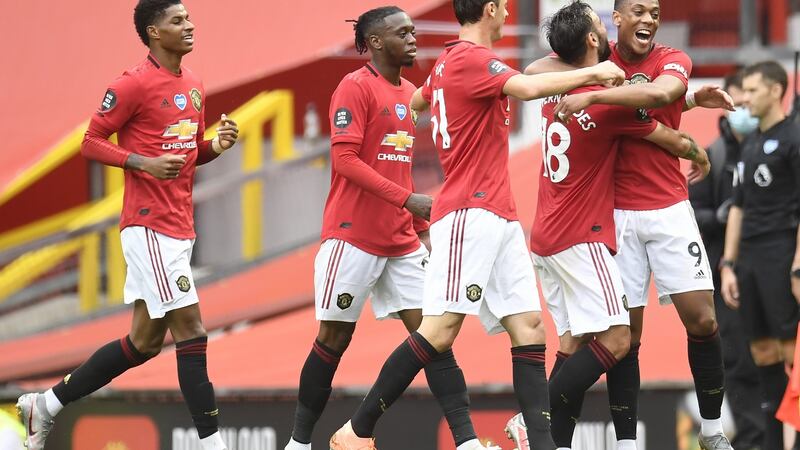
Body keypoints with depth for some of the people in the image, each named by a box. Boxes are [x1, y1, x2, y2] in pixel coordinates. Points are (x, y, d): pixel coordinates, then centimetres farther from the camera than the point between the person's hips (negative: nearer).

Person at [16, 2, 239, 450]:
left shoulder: (194, 86, 14)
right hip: (149, 227, -9)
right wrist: (144, 163, -21)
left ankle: (47, 404, 23)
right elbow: (91, 143, -8)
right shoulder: (134, 84, -10)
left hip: (179, 228, 9)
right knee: (190, 329, -11)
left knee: (145, 340, 12)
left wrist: (216, 146, 2)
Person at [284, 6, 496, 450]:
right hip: (354, 235, -7)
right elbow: (345, 159, -17)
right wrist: (406, 198, -22)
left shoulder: (409, 93, 14)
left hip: (401, 240, 7)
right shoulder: (356, 87, -9)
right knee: (334, 336, 0)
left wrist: (422, 226, 19)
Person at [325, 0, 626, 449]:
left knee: (529, 329, 0)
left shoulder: (448, 61, 19)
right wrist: (592, 73, -16)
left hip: (500, 218, 10)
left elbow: (418, 100, 39)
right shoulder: (471, 58, -11)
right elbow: (528, 88, -27)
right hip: (470, 214, -10)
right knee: (441, 330, -14)